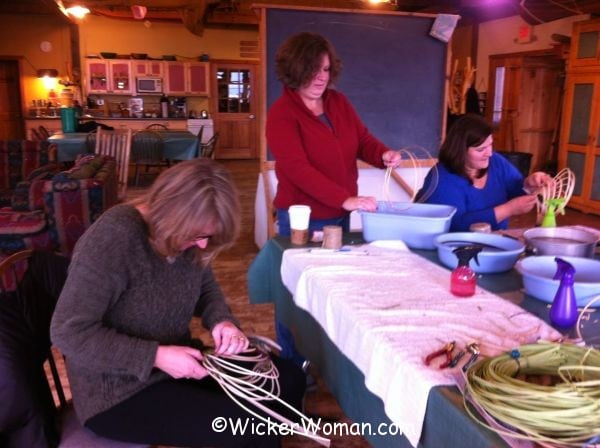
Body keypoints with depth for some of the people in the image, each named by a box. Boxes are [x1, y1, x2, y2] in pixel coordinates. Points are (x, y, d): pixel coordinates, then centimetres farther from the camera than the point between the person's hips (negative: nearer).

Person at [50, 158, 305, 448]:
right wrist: (155, 357, -27)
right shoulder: (113, 238, -26)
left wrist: (222, 321, -11)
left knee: (288, 380, 3)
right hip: (118, 392, -7)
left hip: (175, 360, 8)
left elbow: (206, 288, 11)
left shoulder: (184, 232, -4)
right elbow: (68, 332, -25)